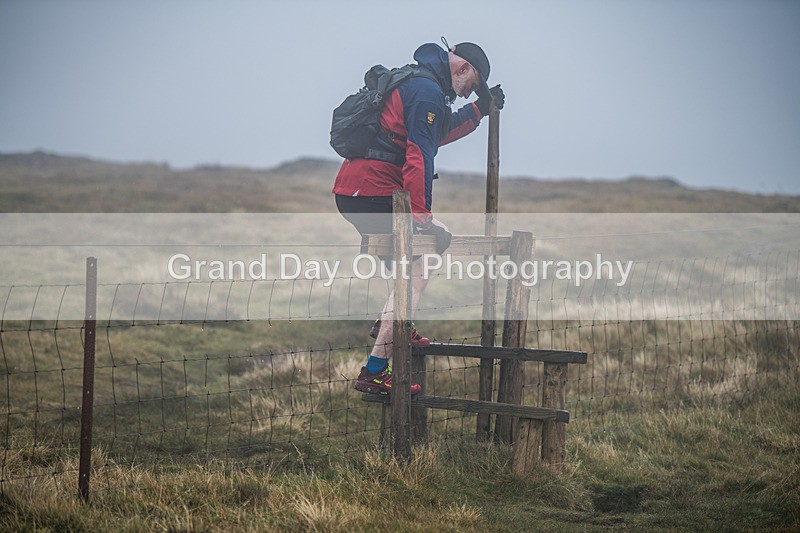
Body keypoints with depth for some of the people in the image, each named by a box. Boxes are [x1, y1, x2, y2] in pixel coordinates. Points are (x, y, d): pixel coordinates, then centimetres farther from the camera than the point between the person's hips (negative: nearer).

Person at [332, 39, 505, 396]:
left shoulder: (414, 83, 23)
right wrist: (420, 214, -23)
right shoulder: (427, 91, -11)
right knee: (416, 276, -11)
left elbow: (439, 134, 39)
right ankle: (374, 373, -17)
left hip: (356, 192, 11)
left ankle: (390, 325, 20)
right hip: (372, 195, -11)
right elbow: (419, 155, -19)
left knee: (439, 238, 25)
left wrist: (480, 109, 37)